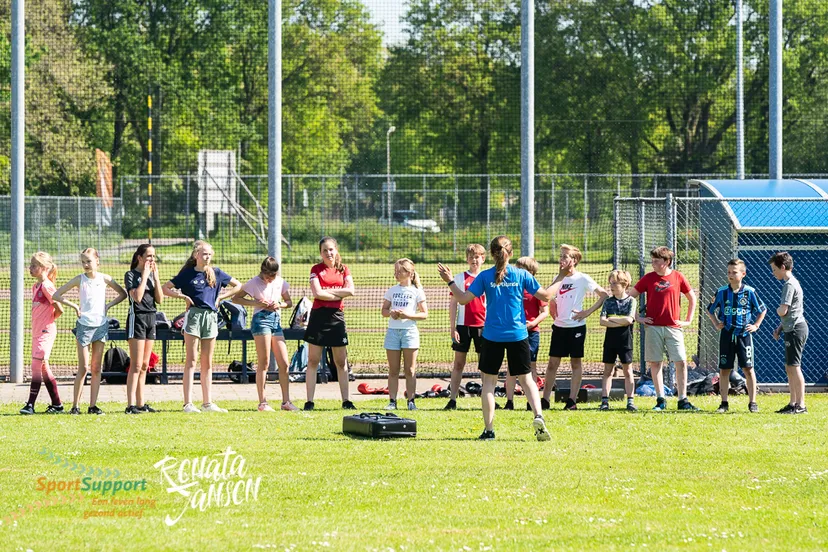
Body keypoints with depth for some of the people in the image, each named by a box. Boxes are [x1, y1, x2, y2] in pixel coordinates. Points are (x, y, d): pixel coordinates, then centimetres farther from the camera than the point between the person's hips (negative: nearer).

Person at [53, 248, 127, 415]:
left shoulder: (104, 279, 3)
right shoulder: (79, 280, -2)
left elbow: (123, 293, 14)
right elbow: (56, 295, -2)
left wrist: (108, 305, 1)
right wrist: (74, 306, -6)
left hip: (101, 325, 3)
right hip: (84, 325, -3)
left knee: (96, 368, 4)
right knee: (83, 368, -6)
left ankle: (93, 405, 7)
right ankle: (75, 405, -1)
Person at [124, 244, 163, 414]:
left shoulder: (152, 274, 13)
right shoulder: (131, 275, -6)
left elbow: (159, 299, 5)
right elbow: (137, 297, -19)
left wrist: (155, 277, -1)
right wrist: (145, 276, -12)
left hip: (151, 318, 7)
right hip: (137, 318, -7)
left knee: (144, 366, 9)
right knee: (136, 365, -12)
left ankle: (141, 404, 12)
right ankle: (131, 405, -15)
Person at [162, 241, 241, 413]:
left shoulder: (216, 273, 11)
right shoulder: (187, 273, 3)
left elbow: (237, 286, 19)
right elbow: (165, 289, 4)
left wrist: (220, 297, 8)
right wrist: (184, 296, -6)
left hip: (211, 316, 4)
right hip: (193, 314, -4)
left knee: (207, 363, 7)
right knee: (191, 361, -7)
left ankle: (207, 402, 11)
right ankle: (188, 403, -10)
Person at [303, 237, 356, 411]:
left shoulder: (343, 269, 9)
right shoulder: (316, 269, 1)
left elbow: (351, 291, -6)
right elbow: (317, 293, -12)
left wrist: (328, 291, -9)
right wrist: (338, 294, -6)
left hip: (337, 316, 2)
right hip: (318, 316, -2)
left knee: (341, 361, 6)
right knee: (313, 361, -1)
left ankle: (346, 401, 12)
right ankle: (309, 401, 1)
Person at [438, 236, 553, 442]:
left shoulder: (485, 276, -4)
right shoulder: (521, 275, -1)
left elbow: (463, 299, -5)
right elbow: (545, 296, 4)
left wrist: (450, 281, 8)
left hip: (492, 336, -1)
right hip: (518, 335, 1)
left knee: (489, 381, 8)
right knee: (525, 379, 10)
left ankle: (489, 429, 4)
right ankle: (538, 416, -12)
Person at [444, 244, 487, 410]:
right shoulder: (460, 278, 2)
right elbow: (453, 304, 2)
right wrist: (453, 329, -4)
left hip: (483, 326, 1)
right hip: (463, 326, -1)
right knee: (458, 363, 2)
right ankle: (452, 399, 4)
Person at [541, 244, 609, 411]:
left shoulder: (582, 279, -7)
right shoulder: (558, 278, 8)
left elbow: (604, 295, -8)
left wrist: (588, 312, -13)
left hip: (576, 326, -4)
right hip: (559, 327, 4)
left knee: (576, 362, 4)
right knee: (553, 362, 3)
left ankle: (572, 400, 7)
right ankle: (545, 399, 4)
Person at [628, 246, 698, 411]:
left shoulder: (678, 277, 2)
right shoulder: (648, 278, 3)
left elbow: (692, 298, 13)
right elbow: (630, 297, 10)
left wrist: (688, 320, 8)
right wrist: (636, 317, 4)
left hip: (673, 327, -1)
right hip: (653, 327, 1)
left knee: (681, 362, -6)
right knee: (654, 363, 1)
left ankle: (682, 400, 1)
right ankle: (660, 400, 8)